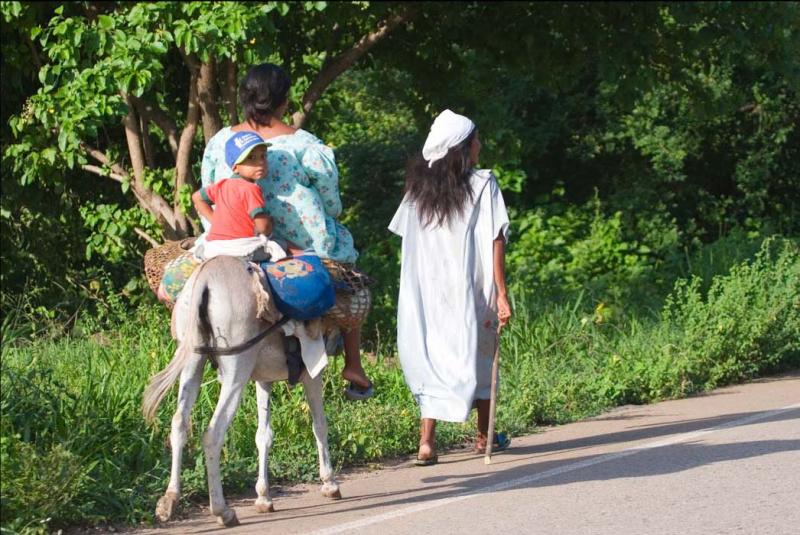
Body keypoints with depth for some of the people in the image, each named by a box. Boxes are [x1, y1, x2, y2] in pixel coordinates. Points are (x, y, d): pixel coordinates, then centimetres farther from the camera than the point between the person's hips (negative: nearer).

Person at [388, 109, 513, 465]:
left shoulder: (419, 188, 6)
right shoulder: (482, 184, -6)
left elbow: (405, 236, 7)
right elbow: (495, 241, -10)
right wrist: (501, 293, -10)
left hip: (426, 289, 3)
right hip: (471, 289, -3)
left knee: (431, 359, 5)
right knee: (480, 356, 15)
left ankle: (427, 440, -9)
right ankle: (483, 436, 26)